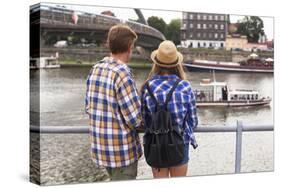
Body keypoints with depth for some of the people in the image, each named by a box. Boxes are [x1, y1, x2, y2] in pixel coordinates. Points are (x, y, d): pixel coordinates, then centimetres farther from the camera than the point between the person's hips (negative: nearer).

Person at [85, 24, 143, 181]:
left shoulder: (96, 69, 2)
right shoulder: (122, 74, -21)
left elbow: (89, 107, 9)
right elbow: (135, 119, -20)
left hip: (100, 144, 8)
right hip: (122, 148, -8)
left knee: (116, 182, 26)